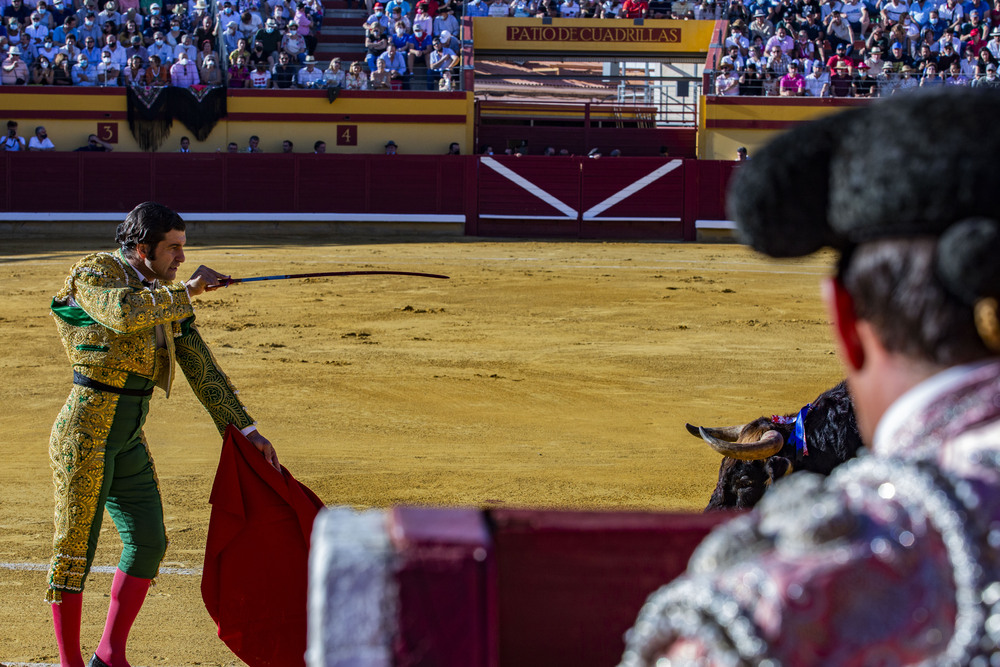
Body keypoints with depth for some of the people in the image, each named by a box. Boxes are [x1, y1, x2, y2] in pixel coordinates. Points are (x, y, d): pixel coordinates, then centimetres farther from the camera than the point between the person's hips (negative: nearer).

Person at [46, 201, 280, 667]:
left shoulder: (166, 298, 12)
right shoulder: (93, 275, -9)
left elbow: (201, 368, 14)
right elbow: (125, 313, -32)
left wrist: (246, 430, 10)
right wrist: (187, 290, -20)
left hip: (129, 437, 8)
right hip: (86, 430, -7)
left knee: (148, 541, 4)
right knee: (75, 547, -2)